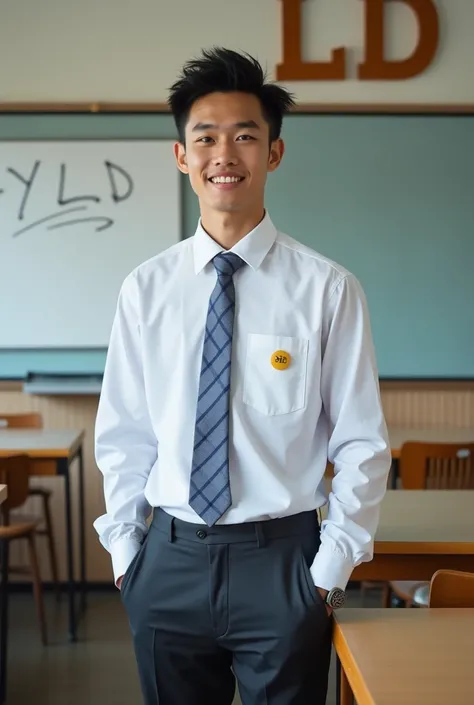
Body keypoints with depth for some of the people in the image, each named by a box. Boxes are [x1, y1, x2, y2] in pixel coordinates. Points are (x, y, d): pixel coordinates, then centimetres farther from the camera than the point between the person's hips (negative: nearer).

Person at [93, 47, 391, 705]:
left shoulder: (327, 289, -7)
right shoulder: (146, 289, 0)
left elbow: (362, 444, -4)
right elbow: (123, 435, 6)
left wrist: (332, 567, -5)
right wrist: (124, 548, 5)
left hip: (281, 559, -2)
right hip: (169, 560, 2)